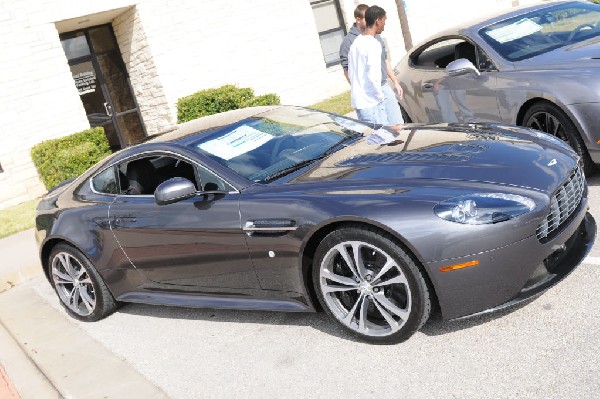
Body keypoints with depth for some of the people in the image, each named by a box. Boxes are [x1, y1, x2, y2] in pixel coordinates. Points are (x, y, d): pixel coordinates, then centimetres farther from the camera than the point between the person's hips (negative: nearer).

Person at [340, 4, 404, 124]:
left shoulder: (376, 36, 12)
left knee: (398, 123, 7)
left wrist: (395, 82, 18)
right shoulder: (349, 41, -9)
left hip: (385, 88, 7)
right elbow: (348, 71, -13)